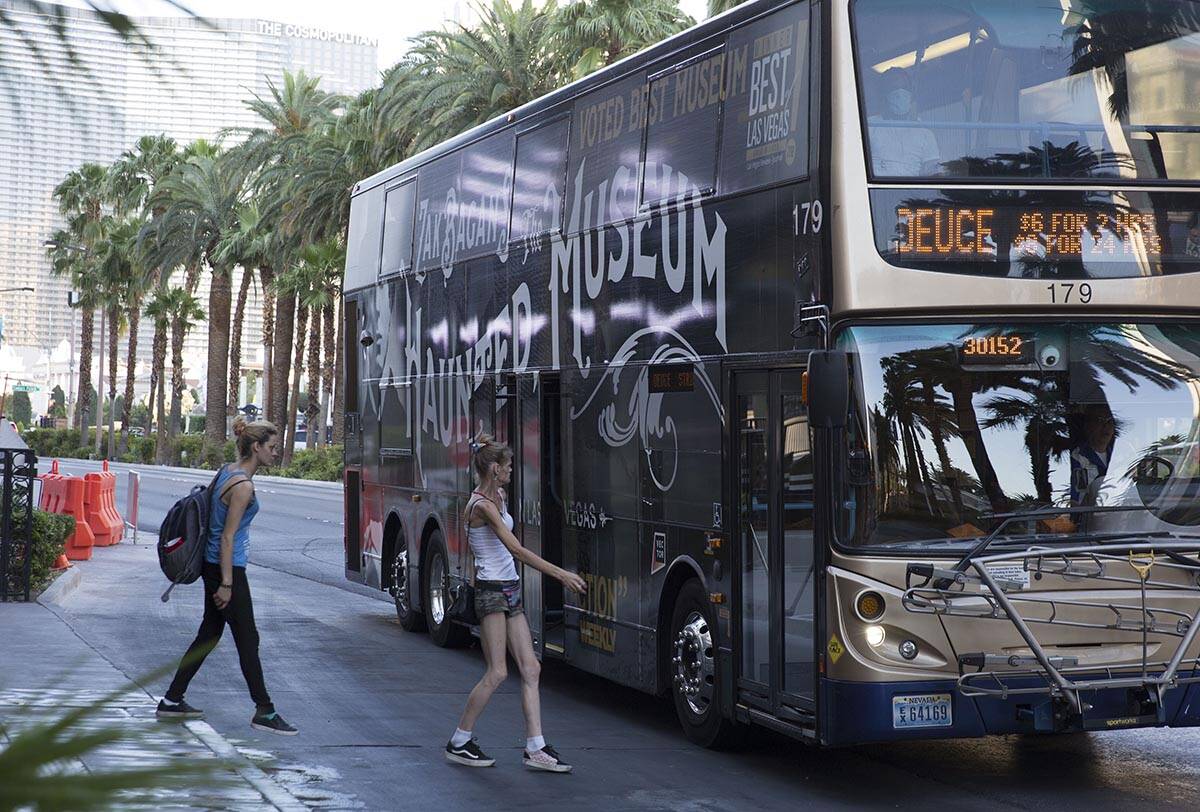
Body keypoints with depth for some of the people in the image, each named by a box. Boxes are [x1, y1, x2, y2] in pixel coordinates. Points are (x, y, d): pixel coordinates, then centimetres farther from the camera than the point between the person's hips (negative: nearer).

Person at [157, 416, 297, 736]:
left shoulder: (227, 471, 9)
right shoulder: (243, 486, -19)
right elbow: (228, 537, -20)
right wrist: (226, 584, -19)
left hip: (214, 565, 10)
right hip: (227, 567, -10)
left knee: (210, 633, 16)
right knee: (247, 639, -3)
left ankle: (172, 701, 21)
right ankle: (264, 712, 3)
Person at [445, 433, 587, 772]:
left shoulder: (498, 498, 11)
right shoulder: (482, 505, -17)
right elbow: (517, 550, -24)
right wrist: (560, 574, -25)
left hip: (511, 591, 9)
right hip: (492, 591, -9)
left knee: (530, 668, 2)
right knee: (497, 673, -7)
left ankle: (535, 748, 2)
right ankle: (459, 743, 5)